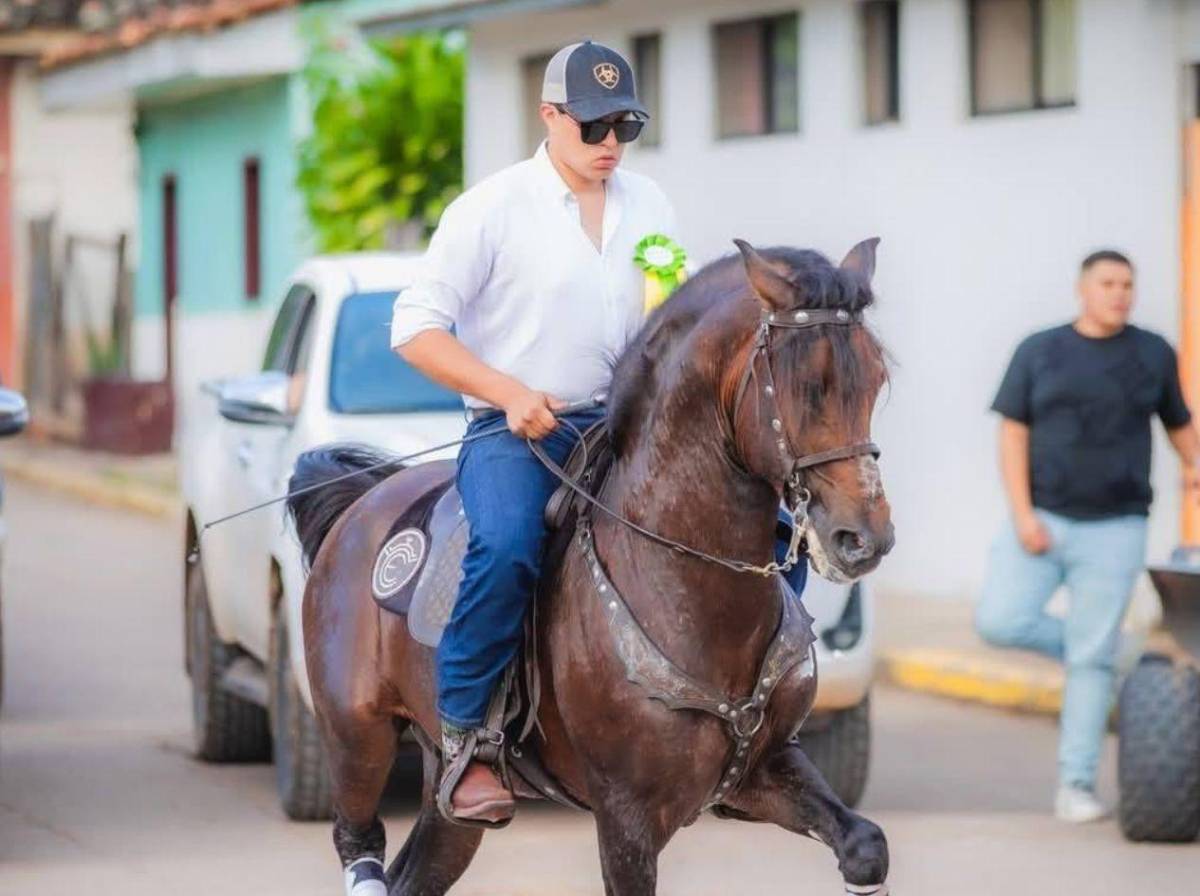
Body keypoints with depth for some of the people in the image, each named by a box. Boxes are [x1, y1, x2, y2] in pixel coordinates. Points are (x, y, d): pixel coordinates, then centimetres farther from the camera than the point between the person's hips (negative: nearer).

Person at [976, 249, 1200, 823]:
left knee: (1092, 658, -5)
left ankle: (1075, 786, 0)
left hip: (1113, 528, -1)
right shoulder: (1038, 352, 3)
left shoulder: (1152, 355, 5)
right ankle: (1081, 645, 14)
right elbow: (1012, 437, 0)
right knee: (1000, 622, -15)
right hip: (1043, 520, 1)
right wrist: (1023, 516, -12)